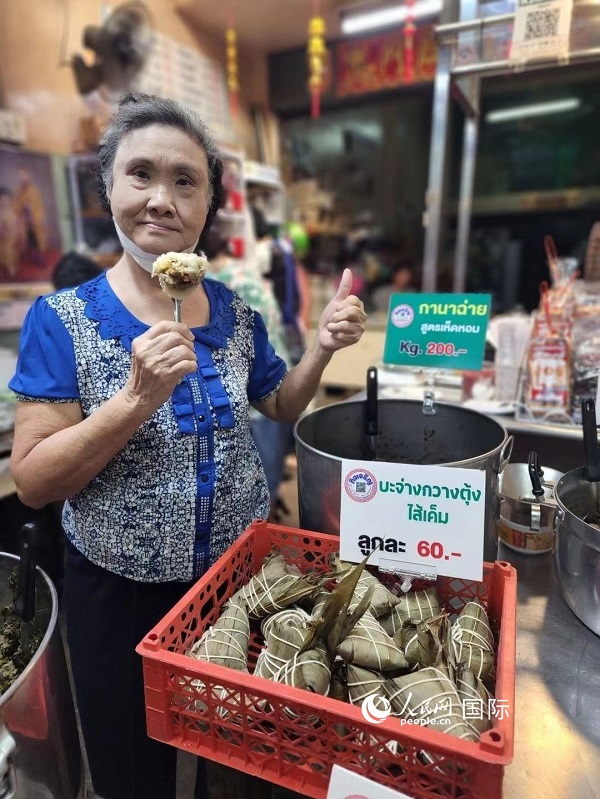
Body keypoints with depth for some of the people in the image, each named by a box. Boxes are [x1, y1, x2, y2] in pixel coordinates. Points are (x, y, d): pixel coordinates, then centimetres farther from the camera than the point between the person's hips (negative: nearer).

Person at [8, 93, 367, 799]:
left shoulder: (237, 312, -4)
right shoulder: (62, 319, -13)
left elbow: (279, 407, 9)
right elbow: (32, 482, -16)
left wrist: (322, 347, -9)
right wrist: (138, 397, -30)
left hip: (241, 568, 3)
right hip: (119, 588, -2)